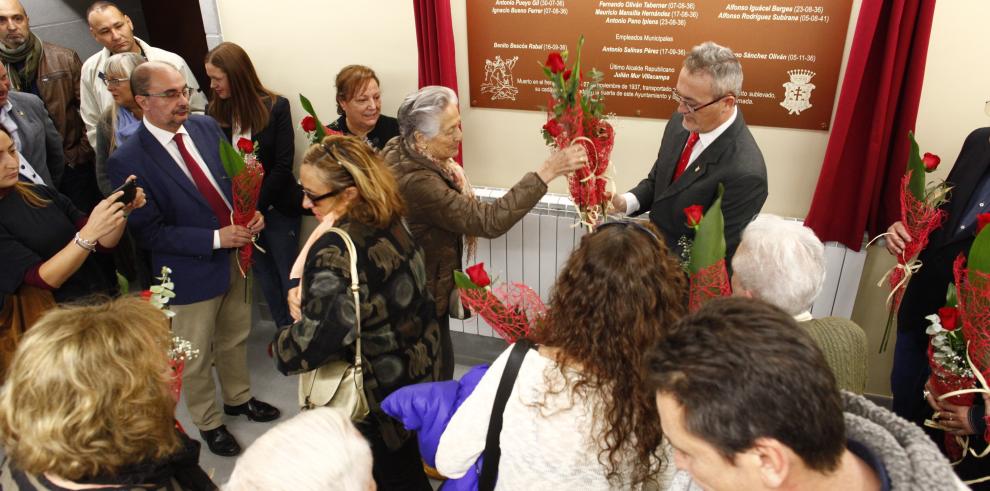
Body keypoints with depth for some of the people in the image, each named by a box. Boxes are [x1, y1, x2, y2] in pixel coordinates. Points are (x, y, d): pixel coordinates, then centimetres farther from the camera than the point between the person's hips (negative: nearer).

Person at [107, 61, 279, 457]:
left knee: (235, 338, 25)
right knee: (196, 357, 15)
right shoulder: (127, 161, -20)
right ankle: (208, 423, 39)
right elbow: (150, 232, -18)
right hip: (191, 273, -5)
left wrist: (252, 211, -11)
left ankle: (238, 397, 50)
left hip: (235, 256, 5)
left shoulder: (206, 127, -3)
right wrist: (215, 239, -24)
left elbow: (235, 177, 9)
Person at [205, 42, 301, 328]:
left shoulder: (276, 107, -10)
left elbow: (283, 166, -11)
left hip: (276, 206, -3)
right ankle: (284, 333, 29)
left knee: (288, 273, 6)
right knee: (264, 273, 13)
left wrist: (256, 206, -15)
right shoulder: (214, 112, -3)